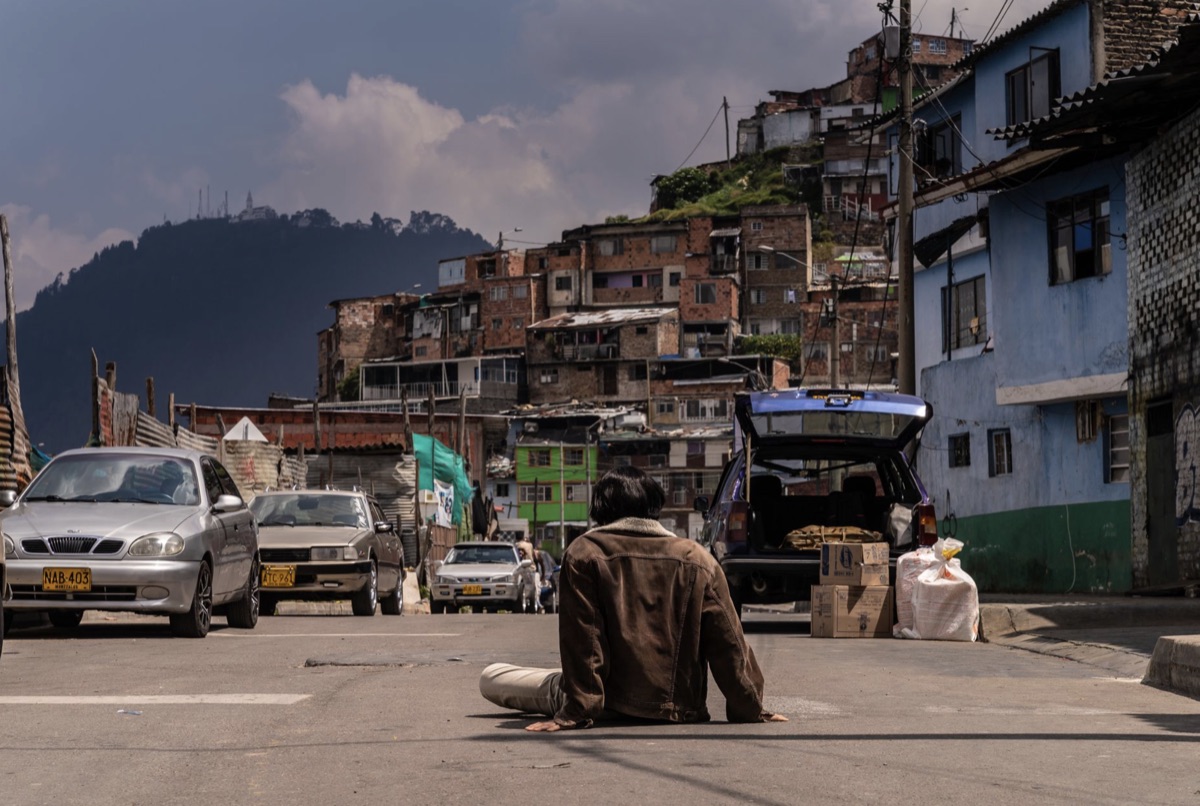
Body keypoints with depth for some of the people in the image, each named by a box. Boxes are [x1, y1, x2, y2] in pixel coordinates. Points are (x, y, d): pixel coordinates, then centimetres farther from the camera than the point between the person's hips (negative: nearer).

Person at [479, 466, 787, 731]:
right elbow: (728, 644, 1)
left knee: (491, 678, 5)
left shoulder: (583, 553, -6)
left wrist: (577, 711, -12)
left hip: (614, 705, -4)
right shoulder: (698, 559, 1)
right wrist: (748, 709, 8)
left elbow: (581, 639, -12)